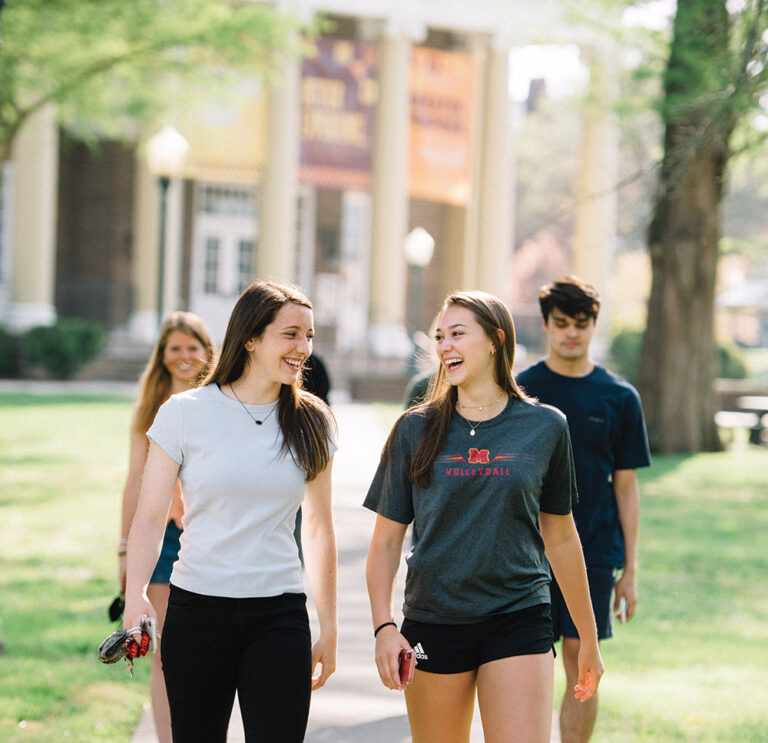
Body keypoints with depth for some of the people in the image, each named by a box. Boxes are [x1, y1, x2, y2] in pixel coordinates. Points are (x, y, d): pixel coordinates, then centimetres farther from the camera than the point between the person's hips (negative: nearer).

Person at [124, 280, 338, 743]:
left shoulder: (311, 423, 7)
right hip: (197, 612, -1)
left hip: (280, 617, 1)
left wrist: (329, 628, 14)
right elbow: (150, 517, -2)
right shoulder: (185, 413, -2)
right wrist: (136, 594, -19)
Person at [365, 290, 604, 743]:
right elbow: (386, 540, 5)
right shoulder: (417, 430, 3)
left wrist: (589, 638, 16)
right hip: (433, 623, 1)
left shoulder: (545, 427, 3)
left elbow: (560, 538, 12)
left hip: (519, 620, -1)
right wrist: (384, 626, -9)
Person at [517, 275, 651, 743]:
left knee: (582, 666, 1)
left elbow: (626, 487, 6)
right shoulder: (519, 390, 2)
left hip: (594, 551, 0)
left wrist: (630, 570, 3)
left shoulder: (620, 397, 4)